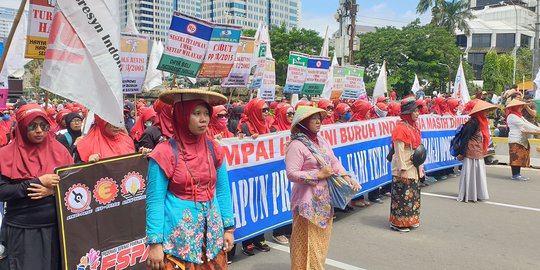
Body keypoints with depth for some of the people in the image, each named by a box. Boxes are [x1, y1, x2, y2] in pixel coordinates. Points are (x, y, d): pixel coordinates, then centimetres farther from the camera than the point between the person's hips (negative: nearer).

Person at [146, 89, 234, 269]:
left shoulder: (214, 149, 1)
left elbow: (222, 191, 7)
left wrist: (228, 227, 5)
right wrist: (155, 242, -11)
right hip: (178, 237, -4)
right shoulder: (165, 153, -12)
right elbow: (154, 200, -10)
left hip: (212, 234, 4)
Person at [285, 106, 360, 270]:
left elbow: (334, 161, 10)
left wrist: (347, 178, -6)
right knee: (308, 241, 3)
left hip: (325, 198, 8)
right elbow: (292, 174, -22)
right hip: (308, 201, -8)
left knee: (322, 239, 19)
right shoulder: (296, 145, -17)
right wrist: (319, 175, -19)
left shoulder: (322, 141, 8)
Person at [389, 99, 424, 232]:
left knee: (413, 194, 15)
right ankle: (398, 223, 8)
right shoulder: (401, 128, -15)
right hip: (404, 169, -9)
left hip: (414, 168, 9)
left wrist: (421, 166, 14)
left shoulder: (413, 127, 13)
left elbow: (417, 148, 16)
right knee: (402, 196, -3)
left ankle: (410, 220, 27)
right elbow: (399, 151, -18)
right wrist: (402, 169, -20)